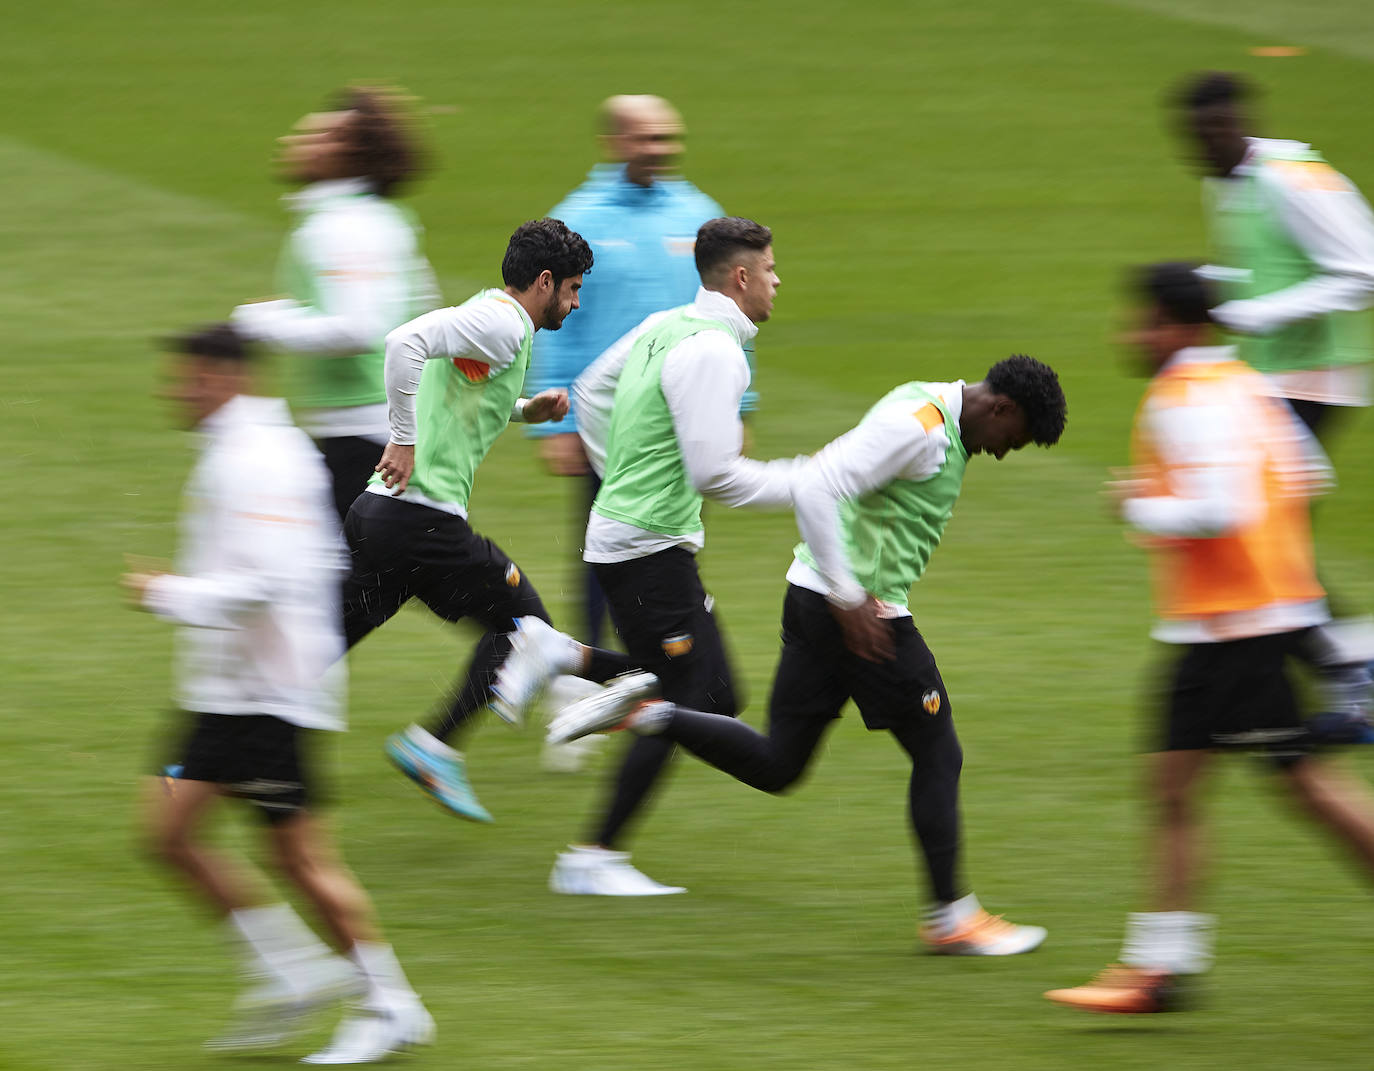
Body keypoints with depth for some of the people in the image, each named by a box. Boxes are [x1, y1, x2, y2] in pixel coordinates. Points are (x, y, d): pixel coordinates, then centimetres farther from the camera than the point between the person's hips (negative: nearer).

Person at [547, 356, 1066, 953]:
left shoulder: (933, 419, 14)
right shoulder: (917, 427, -18)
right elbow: (814, 490, -28)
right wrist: (849, 598, -26)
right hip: (858, 612, -10)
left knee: (775, 766, 13)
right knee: (938, 756, 1)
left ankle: (646, 710, 2)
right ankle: (950, 919, 8)